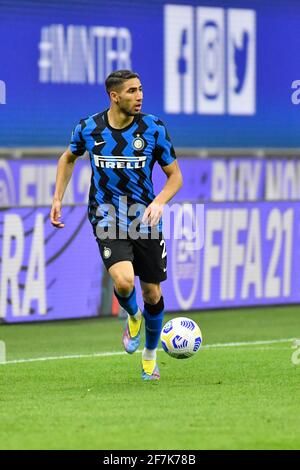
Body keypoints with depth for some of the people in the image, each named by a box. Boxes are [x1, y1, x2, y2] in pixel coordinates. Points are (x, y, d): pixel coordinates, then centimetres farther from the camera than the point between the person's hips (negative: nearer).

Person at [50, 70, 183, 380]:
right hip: (107, 221, -1)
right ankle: (132, 317, 11)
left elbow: (175, 175, 1)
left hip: (145, 220, 1)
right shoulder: (88, 129, -4)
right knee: (124, 281, -25)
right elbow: (69, 158, 18)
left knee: (152, 295, 7)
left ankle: (150, 354, 34)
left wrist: (159, 202, -18)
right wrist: (58, 198, 10)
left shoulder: (153, 129, -7)